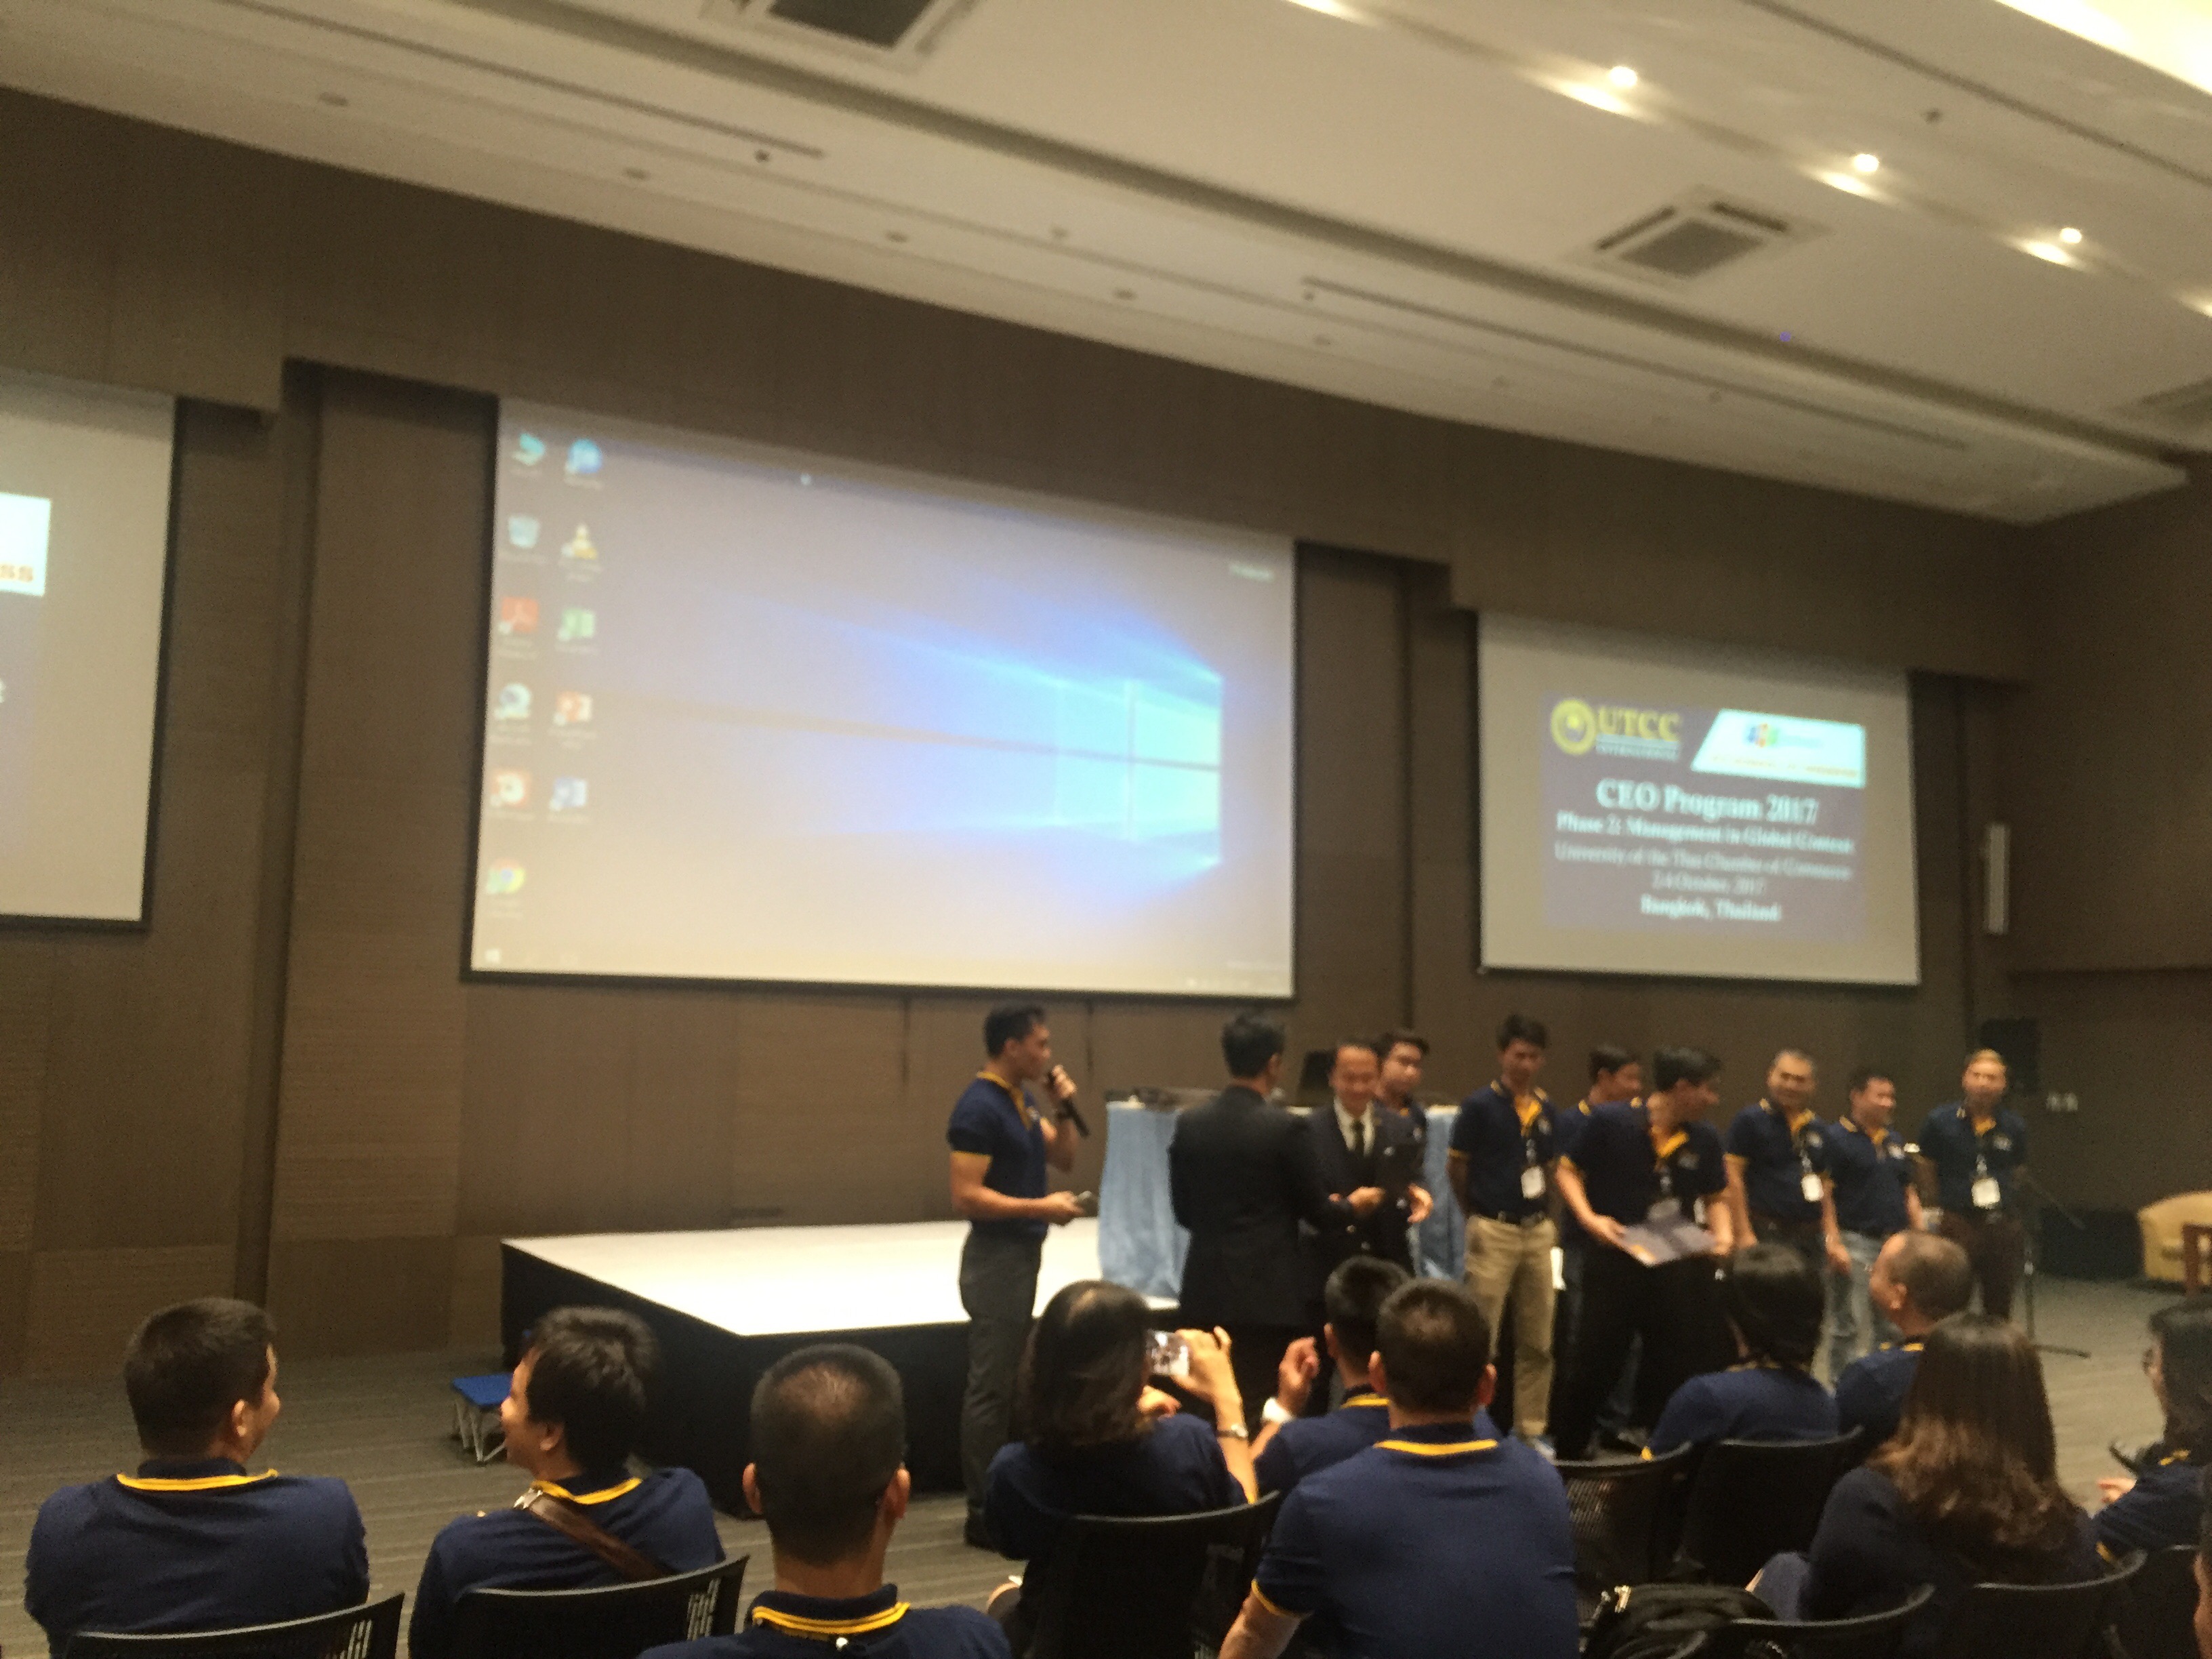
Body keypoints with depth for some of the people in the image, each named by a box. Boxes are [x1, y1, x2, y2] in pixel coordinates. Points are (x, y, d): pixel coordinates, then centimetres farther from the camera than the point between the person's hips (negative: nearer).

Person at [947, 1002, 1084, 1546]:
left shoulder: (1019, 1100, 10)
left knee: (1006, 1383, 16)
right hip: (996, 1258, -10)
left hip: (1022, 1254, 10)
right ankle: (984, 1513, 6)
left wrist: (1063, 1108, -1)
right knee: (991, 1387, -2)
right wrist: (1040, 1207, -23)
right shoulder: (979, 1107, -19)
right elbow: (966, 1196, -23)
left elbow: (1063, 1157, 14)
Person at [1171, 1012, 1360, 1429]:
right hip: (1272, 1294, -4)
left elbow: (1184, 1212, 10)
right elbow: (1317, 1214, -3)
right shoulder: (1285, 1128, -12)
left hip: (1208, 1292, 5)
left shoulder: (1189, 1123, 2)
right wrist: (1353, 1205, 18)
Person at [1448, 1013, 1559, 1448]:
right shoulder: (1479, 1105, -9)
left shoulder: (1544, 1107, 8)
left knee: (1537, 1341, 10)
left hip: (1538, 1231, 6)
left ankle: (1532, 1428, 20)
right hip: (1494, 1232, -5)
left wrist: (1546, 1216, 11)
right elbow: (1457, 1167, -2)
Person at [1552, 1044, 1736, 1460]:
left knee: (1672, 1364, 11)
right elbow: (1568, 1171, -3)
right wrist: (1588, 1217, -17)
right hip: (1613, 1259, -4)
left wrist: (1723, 1234, -7)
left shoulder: (1705, 1141, 1)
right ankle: (1568, 1449, 20)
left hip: (1677, 1265, 4)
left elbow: (1715, 1198, 13)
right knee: (1597, 1361, 3)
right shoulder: (1610, 1122, -11)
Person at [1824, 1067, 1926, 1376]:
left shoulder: (1896, 1142, 16)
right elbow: (1824, 1195, -12)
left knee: (1894, 1328, 13)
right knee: (1850, 1328, -3)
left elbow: (1909, 1194, 21)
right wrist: (1833, 1242, -19)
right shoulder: (1838, 1140, -8)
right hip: (1855, 1243, -7)